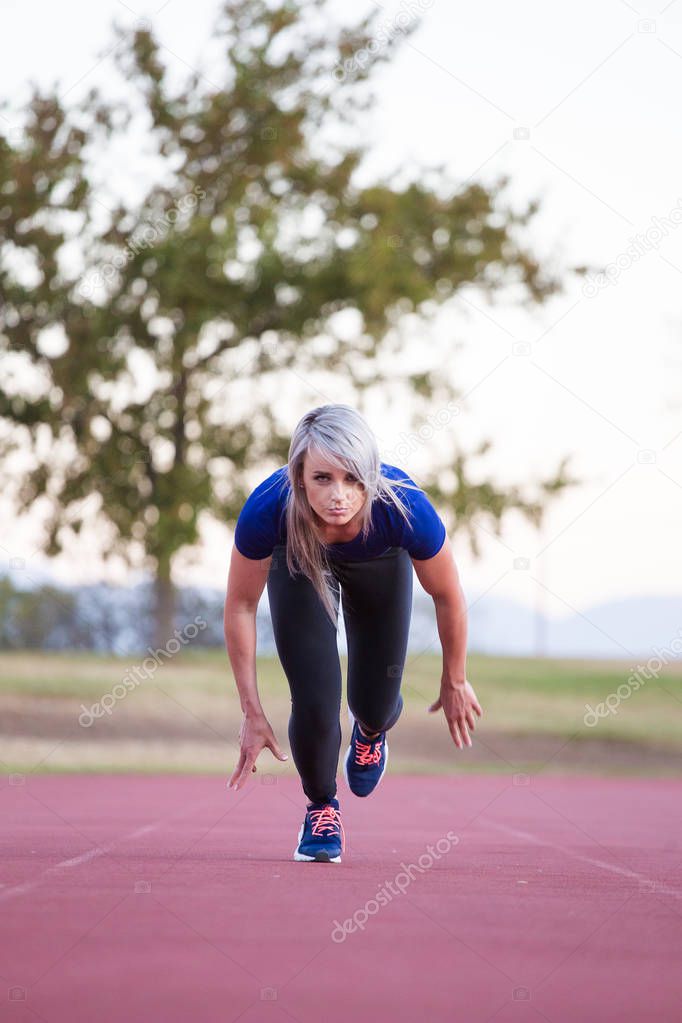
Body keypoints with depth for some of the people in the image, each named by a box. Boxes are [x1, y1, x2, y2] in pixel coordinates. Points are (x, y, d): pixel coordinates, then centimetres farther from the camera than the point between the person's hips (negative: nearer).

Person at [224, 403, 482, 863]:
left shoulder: (404, 509, -41)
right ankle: (321, 807, 20)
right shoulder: (268, 509, -41)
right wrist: (252, 712, -16)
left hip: (380, 566, 1)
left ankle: (371, 730, 42)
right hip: (299, 566, 0)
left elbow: (448, 596, -20)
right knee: (315, 704, -12)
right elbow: (240, 605, -22)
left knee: (375, 703, 1)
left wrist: (455, 683, -4)